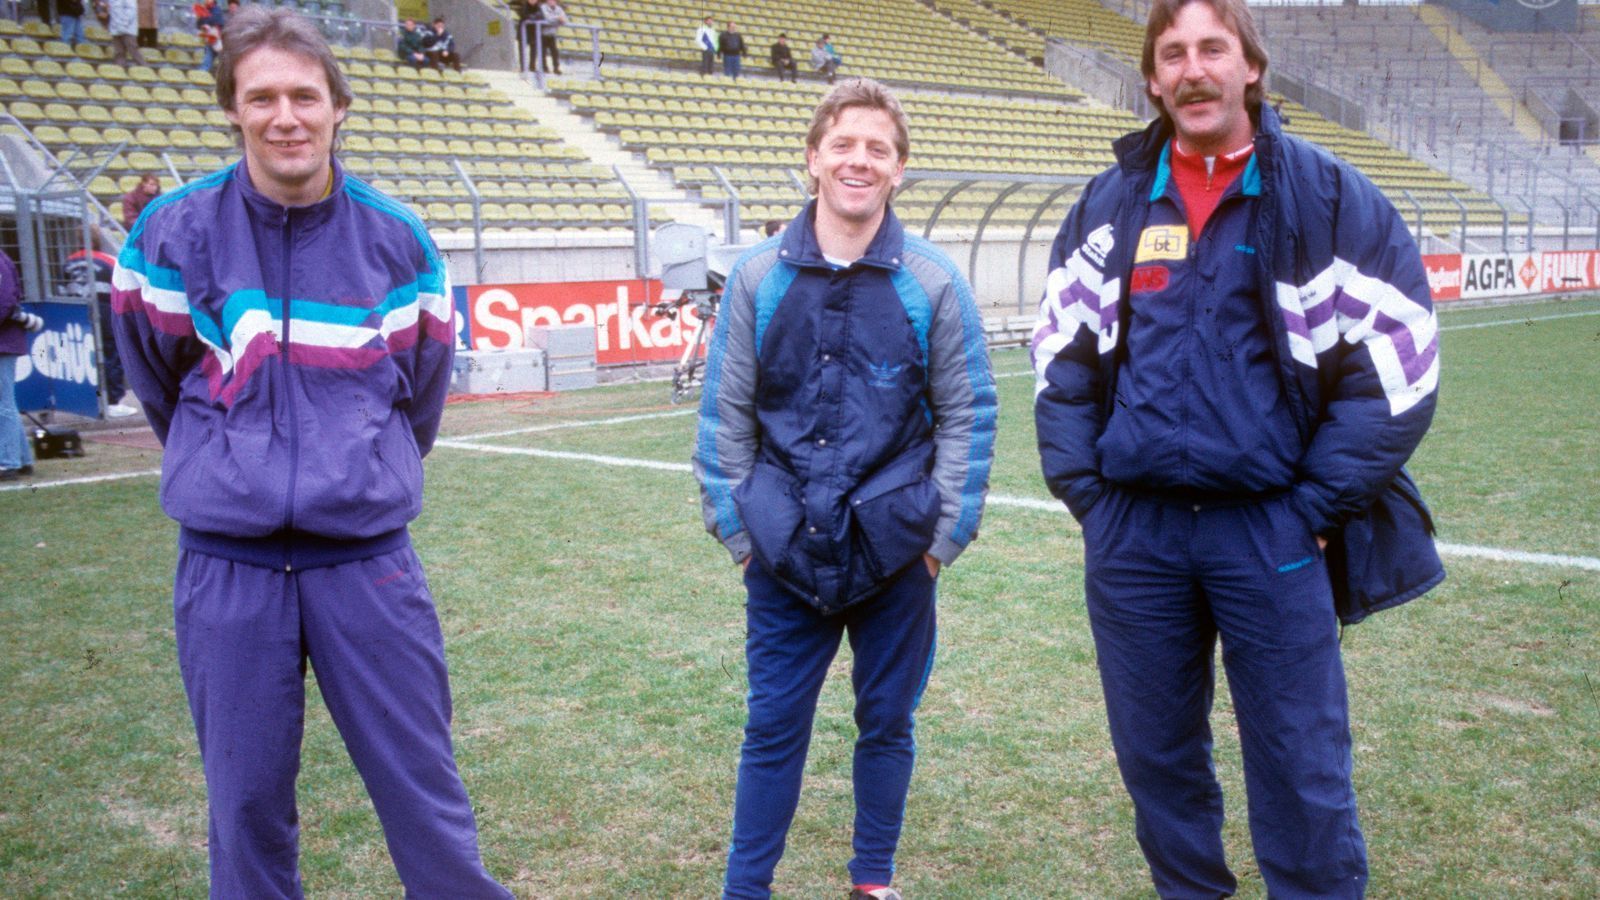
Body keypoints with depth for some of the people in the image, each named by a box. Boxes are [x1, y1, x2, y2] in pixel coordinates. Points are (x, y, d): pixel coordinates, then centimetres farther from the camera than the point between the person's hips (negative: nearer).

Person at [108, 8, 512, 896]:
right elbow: (158, 381, 14)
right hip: (226, 562, 0)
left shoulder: (398, 241, -1)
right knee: (246, 796, 11)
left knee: (424, 787, 5)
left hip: (368, 557, 0)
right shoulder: (174, 234, -3)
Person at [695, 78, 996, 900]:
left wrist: (946, 533, -3)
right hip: (786, 551, 0)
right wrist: (736, 528, 0)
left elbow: (968, 415, 1)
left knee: (887, 722, 13)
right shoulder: (759, 277, 0)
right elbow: (724, 414, 4)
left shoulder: (933, 282, -3)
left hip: (896, 549, 0)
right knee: (773, 725, 8)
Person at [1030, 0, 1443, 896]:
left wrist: (1317, 505, -6)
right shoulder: (1109, 205, 7)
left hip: (1272, 533, -3)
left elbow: (1395, 361, -3)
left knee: (1302, 765, 3)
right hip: (1132, 535, 3)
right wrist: (1083, 487, 3)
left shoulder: (1328, 197, -2)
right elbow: (1063, 358, 11)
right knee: (1156, 753, 14)